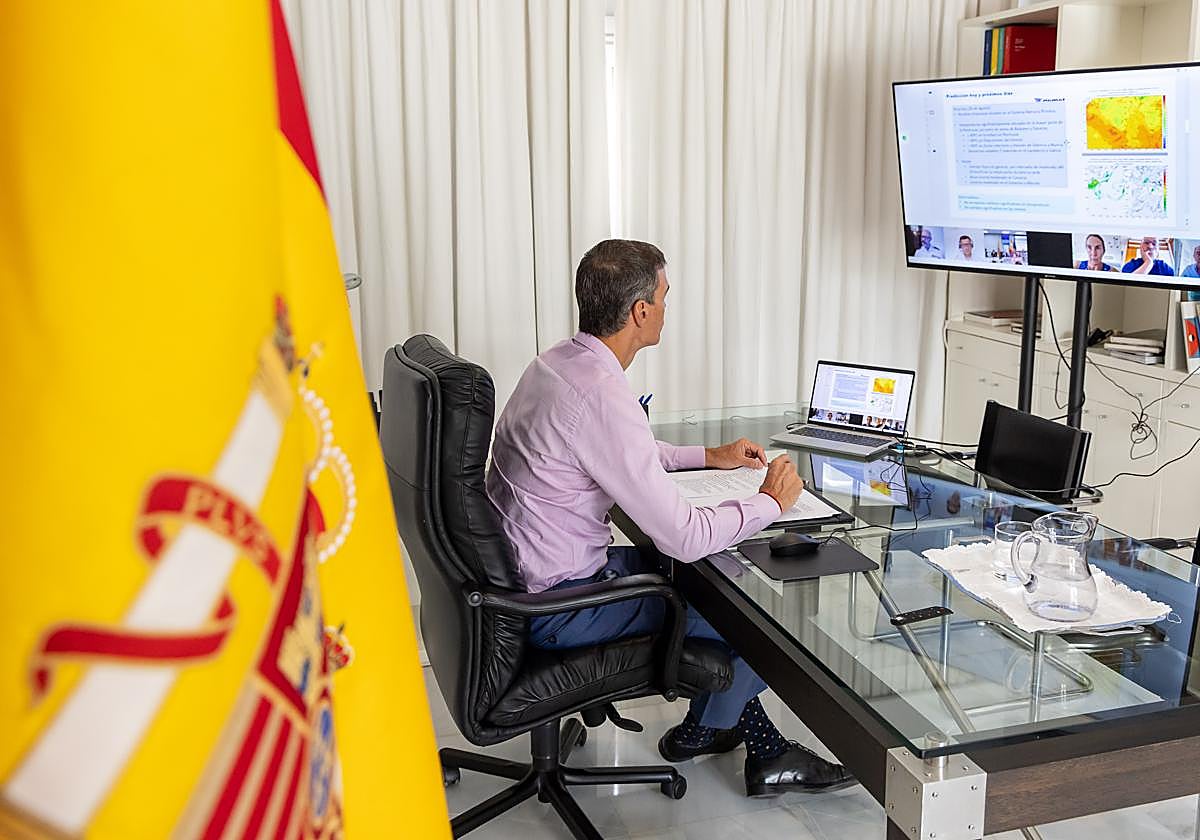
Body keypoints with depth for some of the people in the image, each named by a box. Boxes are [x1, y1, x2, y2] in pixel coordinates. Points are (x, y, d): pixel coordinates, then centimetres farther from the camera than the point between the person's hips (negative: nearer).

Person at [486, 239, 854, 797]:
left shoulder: (558, 363, 3)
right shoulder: (601, 397, -29)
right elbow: (684, 537, -27)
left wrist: (709, 456, 20)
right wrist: (771, 501, -9)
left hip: (520, 577, 10)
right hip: (557, 609, -10)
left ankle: (764, 748, 26)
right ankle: (700, 732, 31)